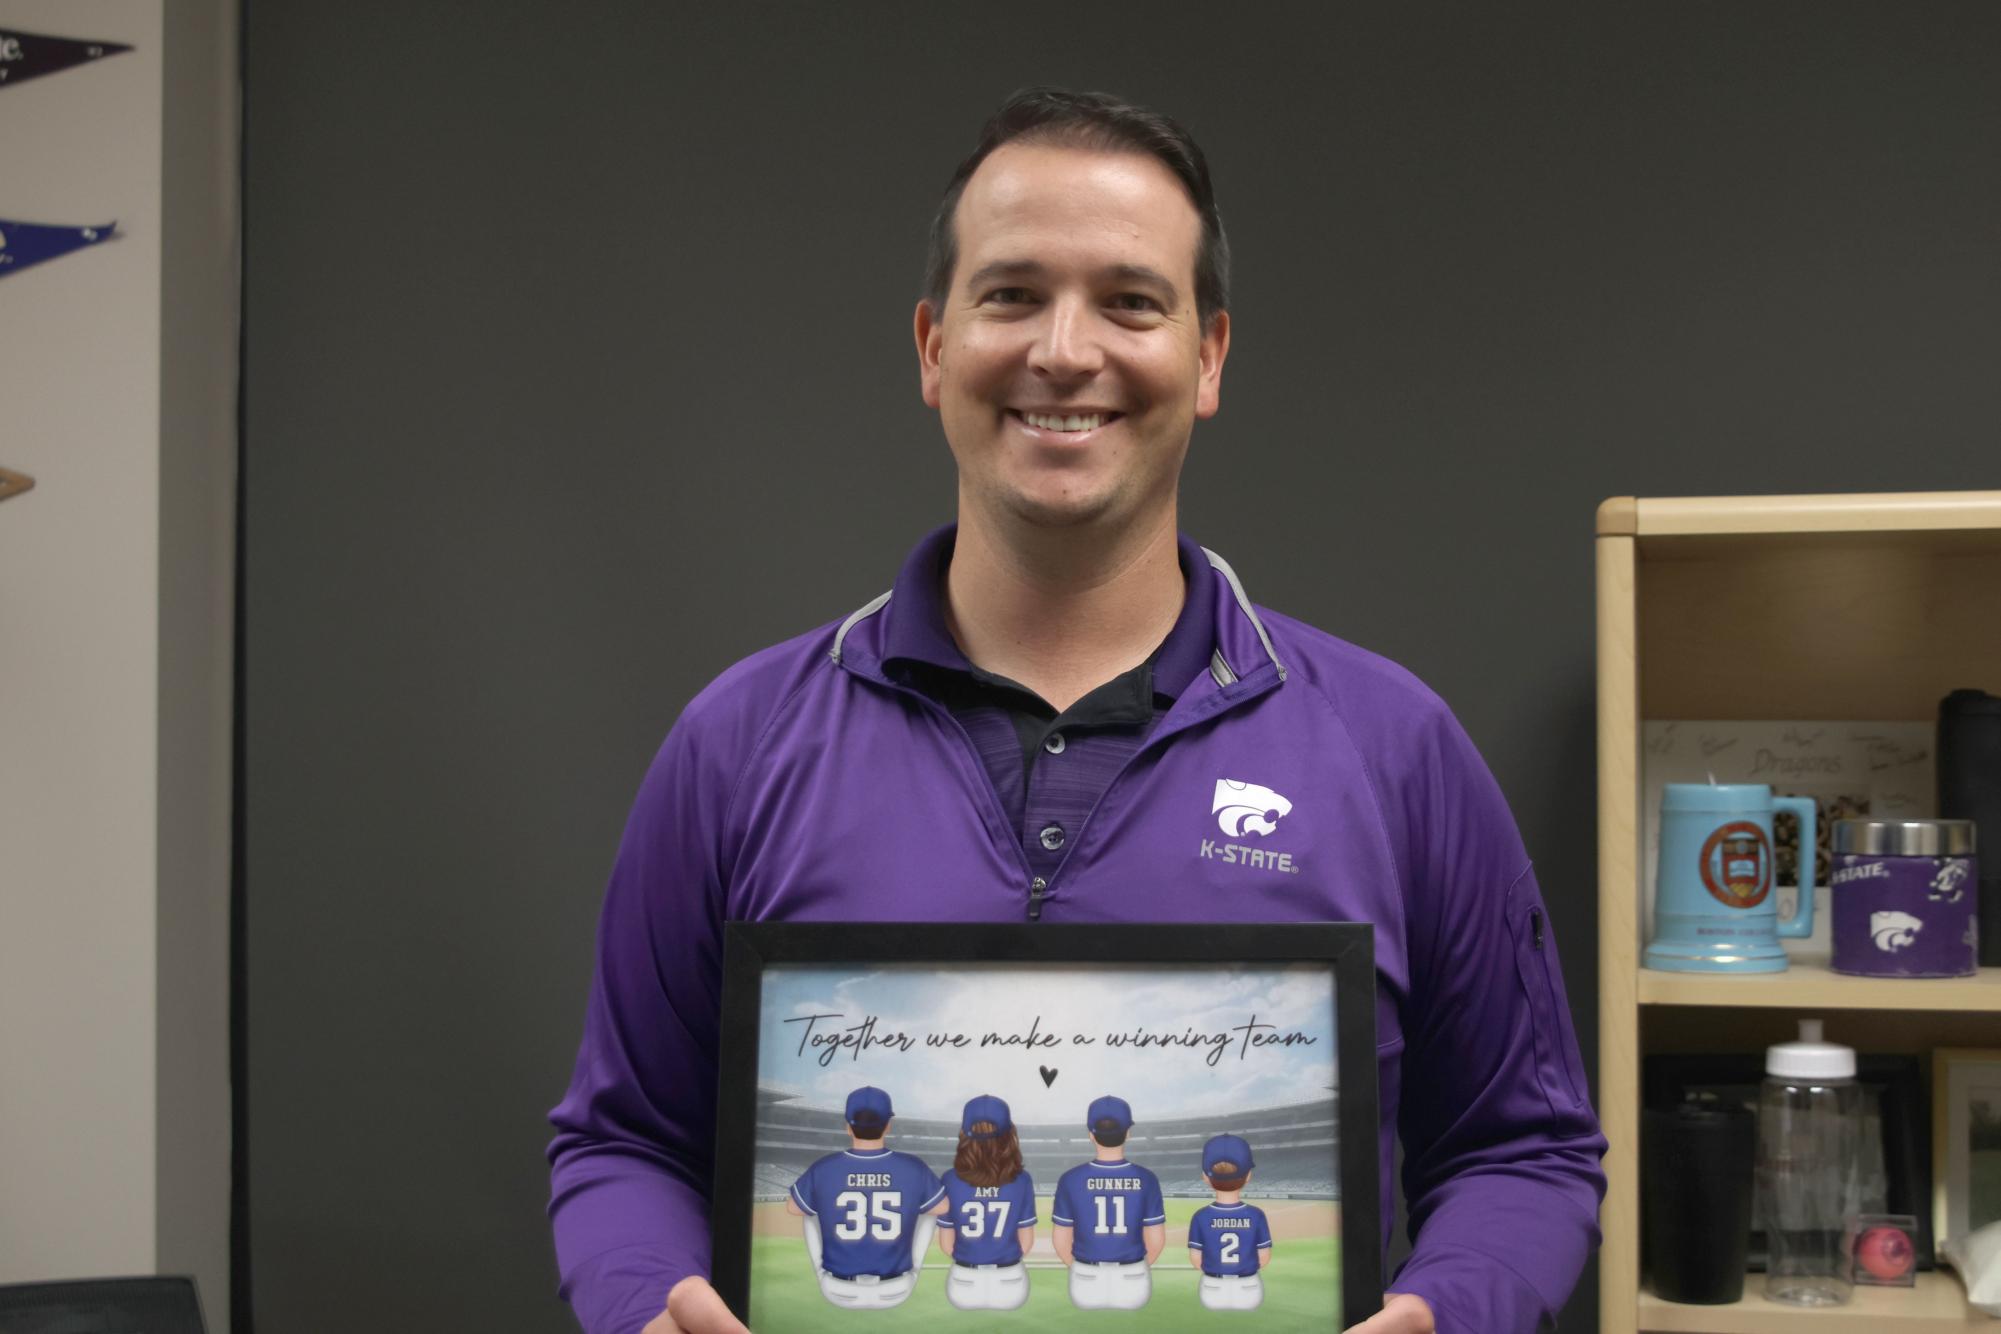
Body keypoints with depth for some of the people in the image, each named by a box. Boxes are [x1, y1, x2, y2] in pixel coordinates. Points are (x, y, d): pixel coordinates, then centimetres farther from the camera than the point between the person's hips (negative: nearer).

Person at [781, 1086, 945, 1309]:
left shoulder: (823, 1170, -13)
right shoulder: (913, 1169, -13)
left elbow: (792, 1207, 6)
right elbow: (944, 1206, 4)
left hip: (839, 1293, 0)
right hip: (896, 1293, 0)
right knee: (927, 1209, 19)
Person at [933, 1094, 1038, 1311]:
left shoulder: (951, 1180, -12)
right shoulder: (1021, 1181, -12)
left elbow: (946, 1244, -4)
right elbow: (1027, 1242, -3)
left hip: (964, 1286, 0)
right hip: (1010, 1285, 0)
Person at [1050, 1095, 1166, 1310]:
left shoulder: (1070, 1180, -13)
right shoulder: (1145, 1180, -12)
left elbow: (1061, 1239, -6)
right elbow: (1156, 1239, -7)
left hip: (1087, 1283, 0)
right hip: (1132, 1283, 0)